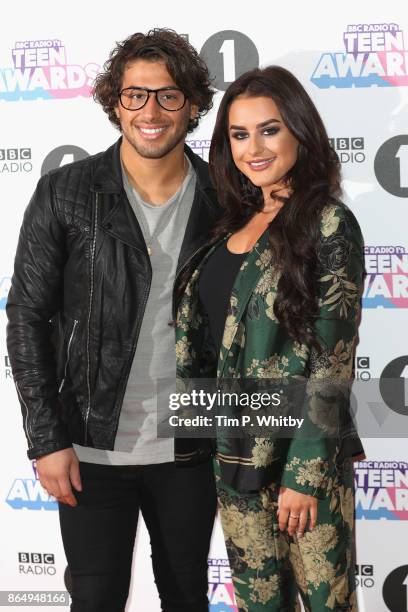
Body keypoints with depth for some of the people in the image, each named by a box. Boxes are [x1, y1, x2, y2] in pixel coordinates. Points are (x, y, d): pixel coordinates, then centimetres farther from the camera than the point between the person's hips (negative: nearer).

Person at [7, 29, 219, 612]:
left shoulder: (220, 201, -2)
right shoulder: (65, 194, -8)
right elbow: (27, 318, -6)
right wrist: (46, 439, -10)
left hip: (189, 448, 2)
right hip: (93, 449, -2)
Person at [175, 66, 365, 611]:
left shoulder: (328, 223, -10)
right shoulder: (234, 224, 10)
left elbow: (333, 360, -13)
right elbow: (200, 341, 13)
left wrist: (306, 473, -16)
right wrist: (188, 435, 8)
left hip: (302, 450, -6)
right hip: (234, 449, 6)